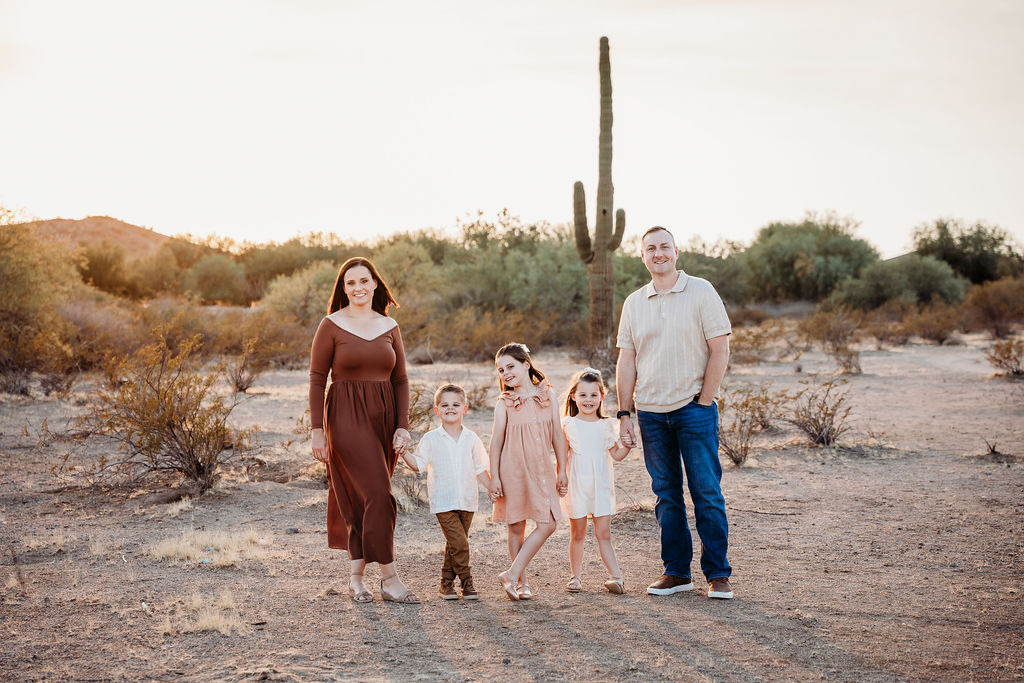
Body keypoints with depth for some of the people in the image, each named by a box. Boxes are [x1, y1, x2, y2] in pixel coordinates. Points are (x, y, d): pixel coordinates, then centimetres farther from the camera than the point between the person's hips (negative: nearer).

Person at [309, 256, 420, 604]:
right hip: (347, 418, -4)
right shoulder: (331, 325, -2)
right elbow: (317, 380, -2)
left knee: (360, 498, 9)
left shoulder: (390, 327, 9)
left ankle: (356, 575, 18)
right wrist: (318, 430, -8)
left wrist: (402, 426, 0)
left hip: (384, 418, 4)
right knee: (377, 494, -11)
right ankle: (389, 578, -6)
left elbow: (400, 380, 10)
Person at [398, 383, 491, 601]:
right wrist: (404, 453, -14)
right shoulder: (431, 439, 0)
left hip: (467, 501, 3)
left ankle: (447, 581, 22)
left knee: (454, 544, 8)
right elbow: (418, 465, 2)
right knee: (459, 543, -12)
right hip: (443, 502, -3)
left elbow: (479, 469, 14)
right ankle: (466, 581, 3)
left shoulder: (471, 439, 7)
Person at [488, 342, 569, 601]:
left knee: (548, 523, -7)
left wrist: (561, 471, 6)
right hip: (513, 470, -2)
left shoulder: (548, 395, 5)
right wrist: (494, 477, -6)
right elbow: (496, 440, -1)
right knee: (516, 526, 4)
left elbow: (557, 435, 8)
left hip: (541, 470, 2)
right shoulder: (504, 403, 0)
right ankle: (521, 581, 14)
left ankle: (512, 574, -2)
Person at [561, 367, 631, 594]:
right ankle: (576, 577, 15)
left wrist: (628, 444, -7)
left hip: (601, 486, 1)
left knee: (603, 534, 0)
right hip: (576, 487, -1)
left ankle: (615, 576, -4)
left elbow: (616, 455, 11)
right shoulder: (568, 425, -2)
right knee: (577, 534, 6)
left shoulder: (606, 426, 6)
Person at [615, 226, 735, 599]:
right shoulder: (634, 303, 10)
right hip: (650, 412, 4)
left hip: (694, 408, -4)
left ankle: (718, 574, 4)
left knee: (707, 493, -3)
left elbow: (719, 350, -4)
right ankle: (676, 571, 16)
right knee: (667, 495, 8)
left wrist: (704, 400, -9)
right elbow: (627, 361, 10)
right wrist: (624, 413, 4)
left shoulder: (701, 292, -2)